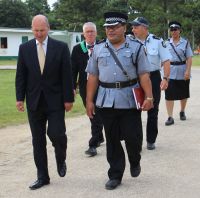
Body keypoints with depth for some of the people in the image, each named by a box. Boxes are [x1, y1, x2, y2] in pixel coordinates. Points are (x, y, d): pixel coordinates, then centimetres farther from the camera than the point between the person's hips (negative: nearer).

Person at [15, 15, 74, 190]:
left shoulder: (61, 47, -2)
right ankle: (42, 176, 16)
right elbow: (20, 75, 5)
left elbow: (67, 75, -3)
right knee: (38, 140, 7)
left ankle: (61, 160, 22)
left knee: (56, 133, -10)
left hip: (55, 100, -2)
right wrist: (20, 98, -3)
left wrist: (68, 98, -7)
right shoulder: (24, 48, 4)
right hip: (34, 101, 3)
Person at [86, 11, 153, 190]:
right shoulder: (98, 49, 7)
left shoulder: (136, 48, 1)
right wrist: (89, 101, 4)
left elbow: (144, 75, -3)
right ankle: (115, 175, 20)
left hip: (130, 101, -2)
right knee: (112, 139, 8)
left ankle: (135, 162, 32)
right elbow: (93, 77, 8)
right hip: (106, 101, 2)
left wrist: (149, 97, -13)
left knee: (133, 136, 0)